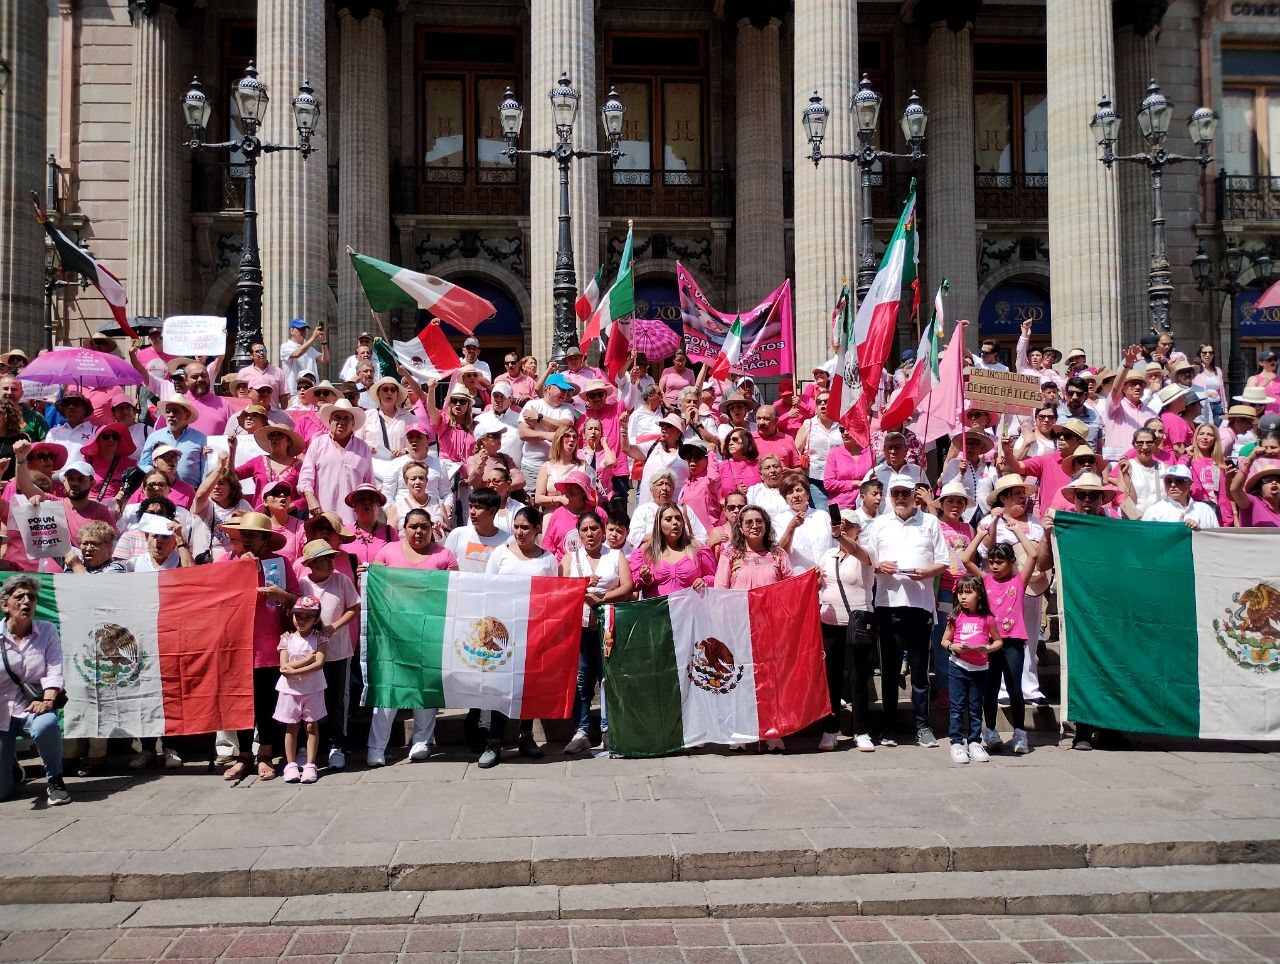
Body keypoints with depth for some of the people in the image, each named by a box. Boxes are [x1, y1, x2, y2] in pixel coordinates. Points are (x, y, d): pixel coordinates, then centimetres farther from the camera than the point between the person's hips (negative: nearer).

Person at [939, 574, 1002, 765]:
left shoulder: (987, 619, -1)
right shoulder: (956, 617, 0)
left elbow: (998, 641, 7)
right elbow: (944, 640, 6)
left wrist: (989, 648, -13)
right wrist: (953, 647, -14)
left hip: (979, 669, 0)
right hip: (959, 668, 0)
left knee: (976, 708, 9)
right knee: (957, 707, 1)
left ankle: (974, 743, 18)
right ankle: (957, 743, 6)